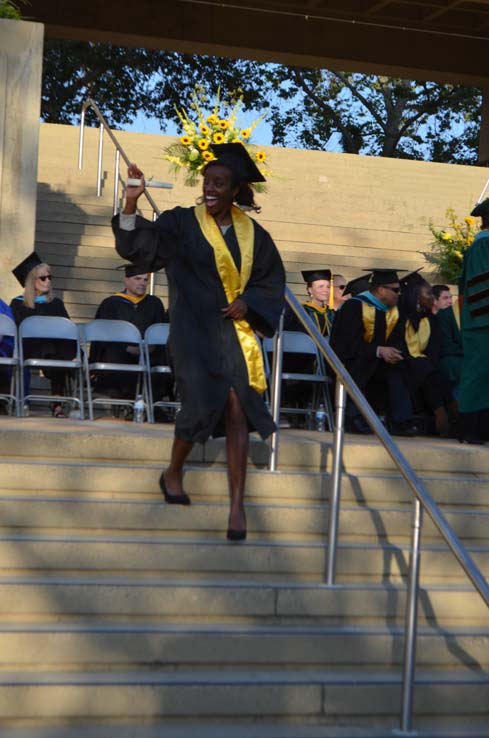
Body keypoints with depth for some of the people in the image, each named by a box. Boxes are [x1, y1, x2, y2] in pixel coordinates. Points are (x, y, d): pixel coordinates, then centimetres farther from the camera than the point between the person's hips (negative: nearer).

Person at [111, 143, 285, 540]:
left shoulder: (253, 233, 7)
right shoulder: (182, 223, 0)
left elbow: (272, 280, 13)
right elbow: (137, 245, -10)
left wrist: (247, 303, -5)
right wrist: (132, 202, -24)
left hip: (234, 331, 2)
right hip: (194, 329, -2)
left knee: (236, 407, -9)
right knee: (206, 401, -13)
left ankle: (237, 504, -4)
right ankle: (174, 472, 17)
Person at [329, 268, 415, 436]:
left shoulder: (394, 311, 6)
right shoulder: (354, 307, -17)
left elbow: (398, 341, 5)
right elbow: (350, 342, -25)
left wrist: (393, 353, -19)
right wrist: (378, 351, -32)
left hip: (376, 364, 7)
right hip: (347, 360, -7)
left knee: (397, 368, -16)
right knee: (362, 362, -35)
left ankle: (401, 422, -19)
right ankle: (356, 417, -31)